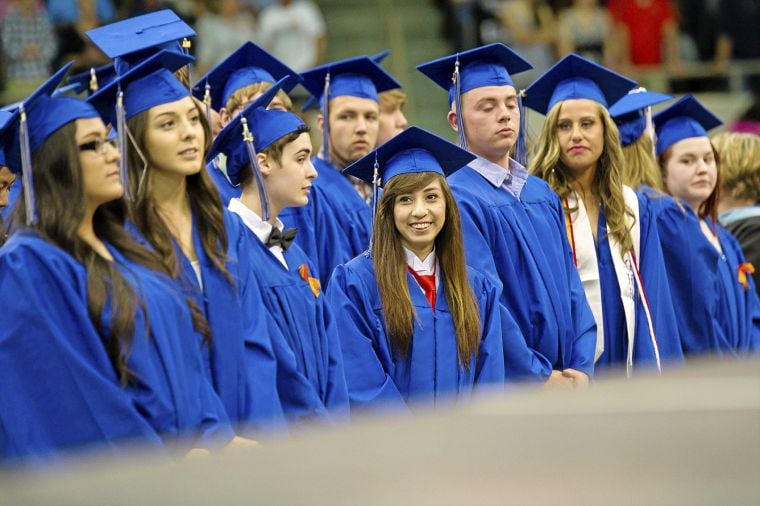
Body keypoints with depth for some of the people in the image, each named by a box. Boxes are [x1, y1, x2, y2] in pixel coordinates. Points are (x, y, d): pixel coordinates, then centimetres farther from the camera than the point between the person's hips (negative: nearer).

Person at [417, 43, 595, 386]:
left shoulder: (543, 196, 13)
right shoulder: (459, 201, -9)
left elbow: (571, 287, 10)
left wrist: (581, 368, -3)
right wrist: (542, 377, -14)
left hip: (565, 382, 6)